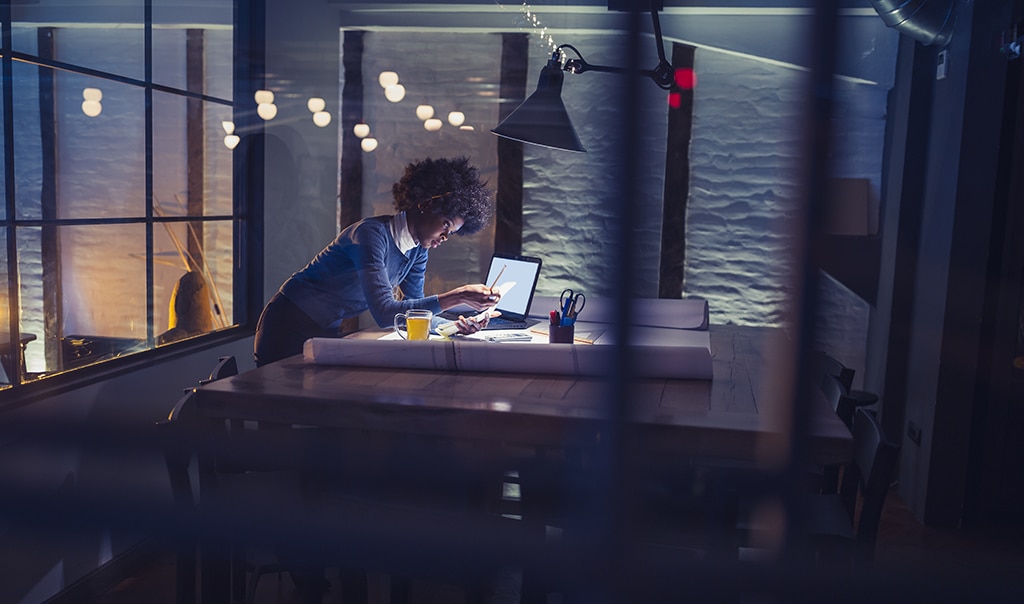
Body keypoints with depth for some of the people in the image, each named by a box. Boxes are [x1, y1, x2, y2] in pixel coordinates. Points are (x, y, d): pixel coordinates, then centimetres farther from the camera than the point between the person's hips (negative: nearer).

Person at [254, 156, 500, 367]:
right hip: (290, 330, -8)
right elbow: (384, 313, -36)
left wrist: (456, 325, -19)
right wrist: (458, 297, -39)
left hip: (327, 332, 8)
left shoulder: (418, 251, 0)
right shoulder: (372, 235, -27)